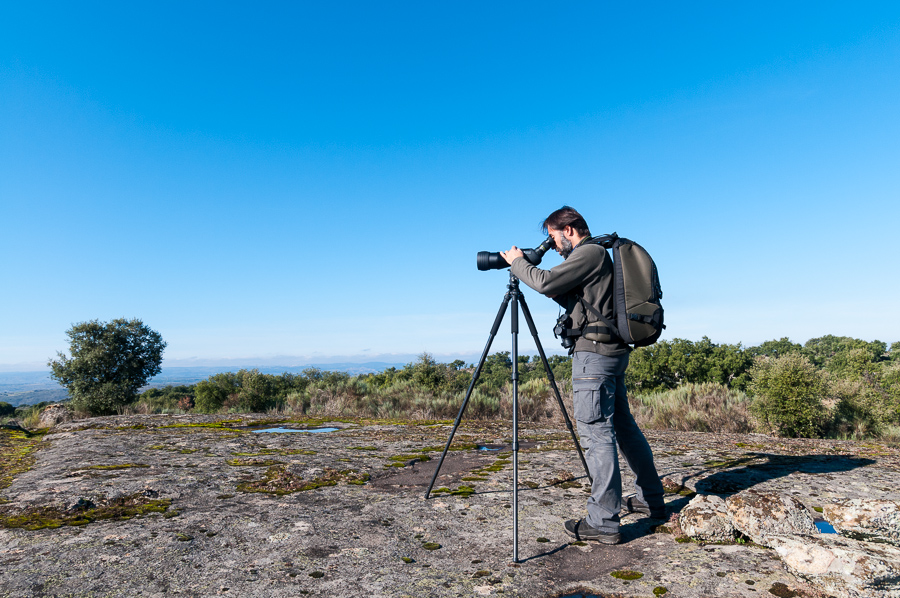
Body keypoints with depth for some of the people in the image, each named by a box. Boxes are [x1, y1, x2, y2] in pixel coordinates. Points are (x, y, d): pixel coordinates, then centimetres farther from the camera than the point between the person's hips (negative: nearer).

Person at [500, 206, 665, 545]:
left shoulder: (590, 253, -11)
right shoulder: (597, 256, 20)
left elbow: (545, 282, -19)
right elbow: (575, 301, 23)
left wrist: (517, 262, -4)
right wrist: (554, 293, 11)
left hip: (594, 352, -11)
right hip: (612, 352, 11)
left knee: (596, 431, -7)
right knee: (622, 425, 17)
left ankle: (603, 521, 0)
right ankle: (650, 498, 29)